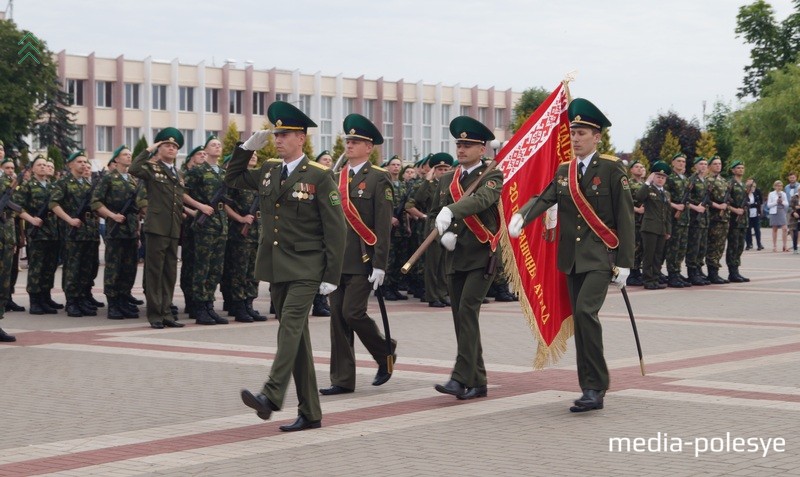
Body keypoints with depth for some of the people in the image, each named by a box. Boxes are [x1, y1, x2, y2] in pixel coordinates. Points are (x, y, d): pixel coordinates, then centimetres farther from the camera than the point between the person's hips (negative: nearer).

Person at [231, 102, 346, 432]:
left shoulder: (319, 176, -7)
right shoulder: (268, 171, 11)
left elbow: (335, 228, -8)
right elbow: (231, 179, 25)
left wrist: (332, 275, -13)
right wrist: (248, 148, 10)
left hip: (305, 268, -6)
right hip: (276, 267, 6)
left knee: (291, 324, -22)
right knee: (295, 334, 8)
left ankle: (271, 396, -32)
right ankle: (309, 413, 13)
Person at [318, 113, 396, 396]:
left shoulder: (378, 179, -5)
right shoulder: (337, 177, 13)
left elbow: (383, 225, -9)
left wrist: (380, 265, -15)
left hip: (362, 261, -6)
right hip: (337, 260, 6)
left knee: (353, 313, -11)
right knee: (337, 317, 4)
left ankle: (385, 354, 16)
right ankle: (342, 380, 10)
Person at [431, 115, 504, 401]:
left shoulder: (492, 176, -3)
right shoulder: (447, 180, 14)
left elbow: (481, 198, -25)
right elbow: (434, 213, 21)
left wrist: (451, 211, -42)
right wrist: (444, 234, -1)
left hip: (481, 256, -6)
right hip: (454, 257, 6)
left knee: (468, 311, -19)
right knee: (461, 318, 6)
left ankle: (461, 378, -22)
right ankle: (477, 383, 14)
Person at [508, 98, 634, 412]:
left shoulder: (612, 169, -4)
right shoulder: (564, 171, 13)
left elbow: (625, 218, -6)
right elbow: (545, 198, 1)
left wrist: (624, 263, -10)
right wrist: (521, 215, -21)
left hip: (600, 257, -6)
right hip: (572, 259, 6)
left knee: (585, 312, -22)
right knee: (580, 320, 8)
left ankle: (596, 388, -15)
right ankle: (591, 390, 17)